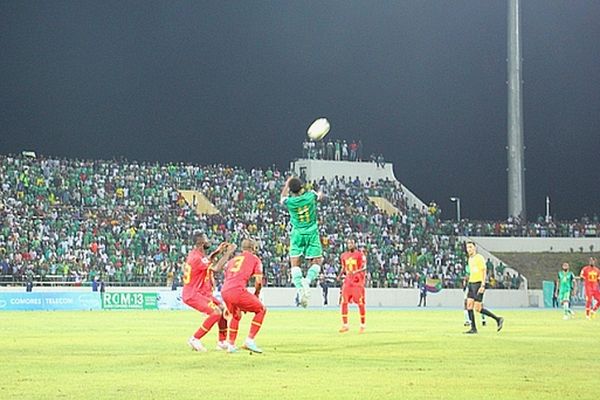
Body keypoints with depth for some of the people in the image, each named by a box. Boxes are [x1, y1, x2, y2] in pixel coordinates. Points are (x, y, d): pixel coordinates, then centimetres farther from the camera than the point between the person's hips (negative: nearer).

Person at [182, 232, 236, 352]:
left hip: (202, 292, 10)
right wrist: (228, 253, -21)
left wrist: (218, 251, 17)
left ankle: (222, 342, 16)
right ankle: (194, 339, -14)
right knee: (216, 312, -23)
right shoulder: (197, 258, -23)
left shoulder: (194, 254, 9)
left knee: (223, 310, 10)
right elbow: (215, 268, -30)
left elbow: (207, 261, 30)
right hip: (193, 294, -10)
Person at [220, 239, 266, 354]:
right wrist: (256, 295, 24)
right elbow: (259, 281, 3)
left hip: (224, 291, 6)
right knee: (261, 310, 12)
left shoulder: (233, 260, 29)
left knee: (235, 315, 32)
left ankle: (231, 345, 30)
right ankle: (250, 340, 2)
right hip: (237, 291, -6)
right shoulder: (255, 259, 14)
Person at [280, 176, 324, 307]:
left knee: (295, 263, 4)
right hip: (312, 232, 0)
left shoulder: (290, 201, -11)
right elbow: (320, 196, 16)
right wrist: (319, 194, 40)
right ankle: (307, 281, -20)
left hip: (297, 233, 0)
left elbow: (283, 197, 16)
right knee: (316, 262, 7)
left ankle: (300, 288, -14)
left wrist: (287, 183, 28)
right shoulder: (310, 195, -10)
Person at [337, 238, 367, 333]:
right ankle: (345, 325, 3)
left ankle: (363, 325, 10)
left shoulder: (360, 254, -5)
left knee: (360, 303, -3)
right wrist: (340, 275, 2)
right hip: (348, 281, 5)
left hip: (358, 281, -5)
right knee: (343, 302, -3)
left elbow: (364, 267, -12)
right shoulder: (344, 255, 11)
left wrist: (355, 272, -28)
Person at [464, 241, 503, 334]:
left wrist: (482, 285, -21)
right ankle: (473, 328, 1)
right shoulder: (470, 259, 17)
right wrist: (469, 286, 22)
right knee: (469, 305, -1)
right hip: (471, 284, 8)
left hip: (478, 284, -8)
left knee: (478, 308, -10)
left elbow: (484, 272, -13)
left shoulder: (479, 258, -9)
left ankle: (498, 319, 1)